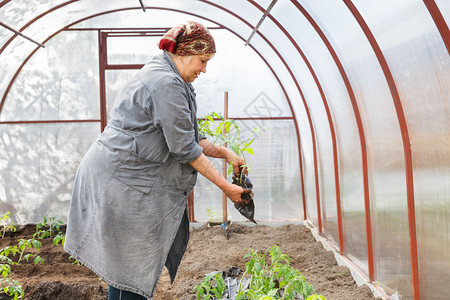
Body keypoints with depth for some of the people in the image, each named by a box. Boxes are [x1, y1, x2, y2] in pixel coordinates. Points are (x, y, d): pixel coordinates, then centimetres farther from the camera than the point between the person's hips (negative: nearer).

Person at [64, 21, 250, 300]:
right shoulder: (166, 84, -19)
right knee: (131, 265, -1)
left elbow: (188, 137, 20)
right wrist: (226, 186, -12)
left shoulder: (165, 78, 15)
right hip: (120, 181, -10)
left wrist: (223, 152, 12)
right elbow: (184, 149, -18)